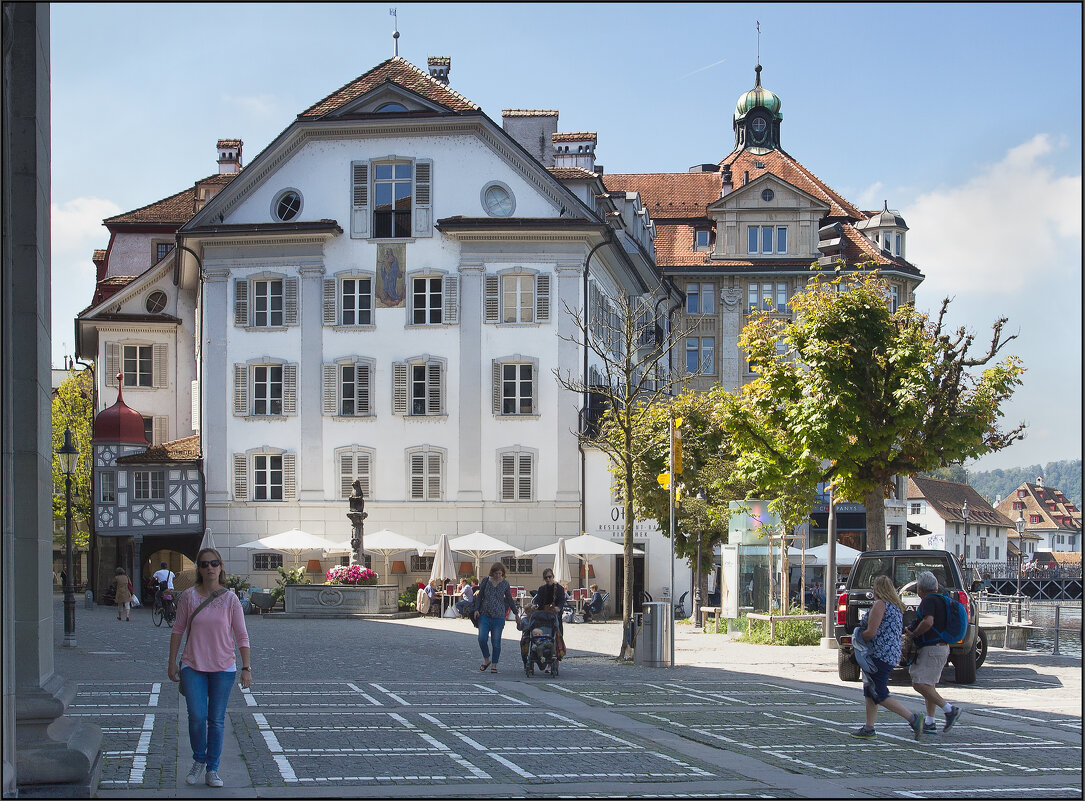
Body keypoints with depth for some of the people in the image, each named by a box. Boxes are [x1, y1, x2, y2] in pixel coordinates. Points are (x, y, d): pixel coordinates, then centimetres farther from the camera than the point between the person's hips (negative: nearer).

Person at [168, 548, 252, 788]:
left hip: (223, 668, 0)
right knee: (197, 717, -6)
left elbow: (241, 636, -1)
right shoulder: (189, 596, -2)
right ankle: (198, 761, 18)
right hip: (193, 667, 0)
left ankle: (213, 769, 17)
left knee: (217, 721, 4)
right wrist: (172, 663, 5)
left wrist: (246, 668, -5)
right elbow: (178, 631, 6)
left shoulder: (230, 599, -3)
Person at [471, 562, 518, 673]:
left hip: (498, 617, -1)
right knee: (482, 639, -12)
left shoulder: (505, 584, 3)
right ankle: (486, 660, 10)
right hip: (484, 615, 1)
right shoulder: (486, 581, 3)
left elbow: (510, 599, 13)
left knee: (496, 641, -2)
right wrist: (476, 609, -1)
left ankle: (494, 665, 9)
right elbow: (479, 596, 10)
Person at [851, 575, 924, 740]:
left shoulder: (880, 604, -12)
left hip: (881, 654, -10)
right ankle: (869, 728, 11)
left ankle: (912, 718, -13)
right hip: (892, 653, 10)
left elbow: (871, 632, -17)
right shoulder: (896, 606, 17)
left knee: (879, 695, -9)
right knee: (869, 691, 12)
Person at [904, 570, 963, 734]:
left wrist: (913, 634, -14)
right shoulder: (942, 600, 17)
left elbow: (928, 622, -28)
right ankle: (929, 722, 12)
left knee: (919, 684, -14)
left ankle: (949, 710, -16)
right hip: (942, 646, 10)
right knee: (928, 684, 13)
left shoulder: (928, 600, -13)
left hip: (931, 649, -10)